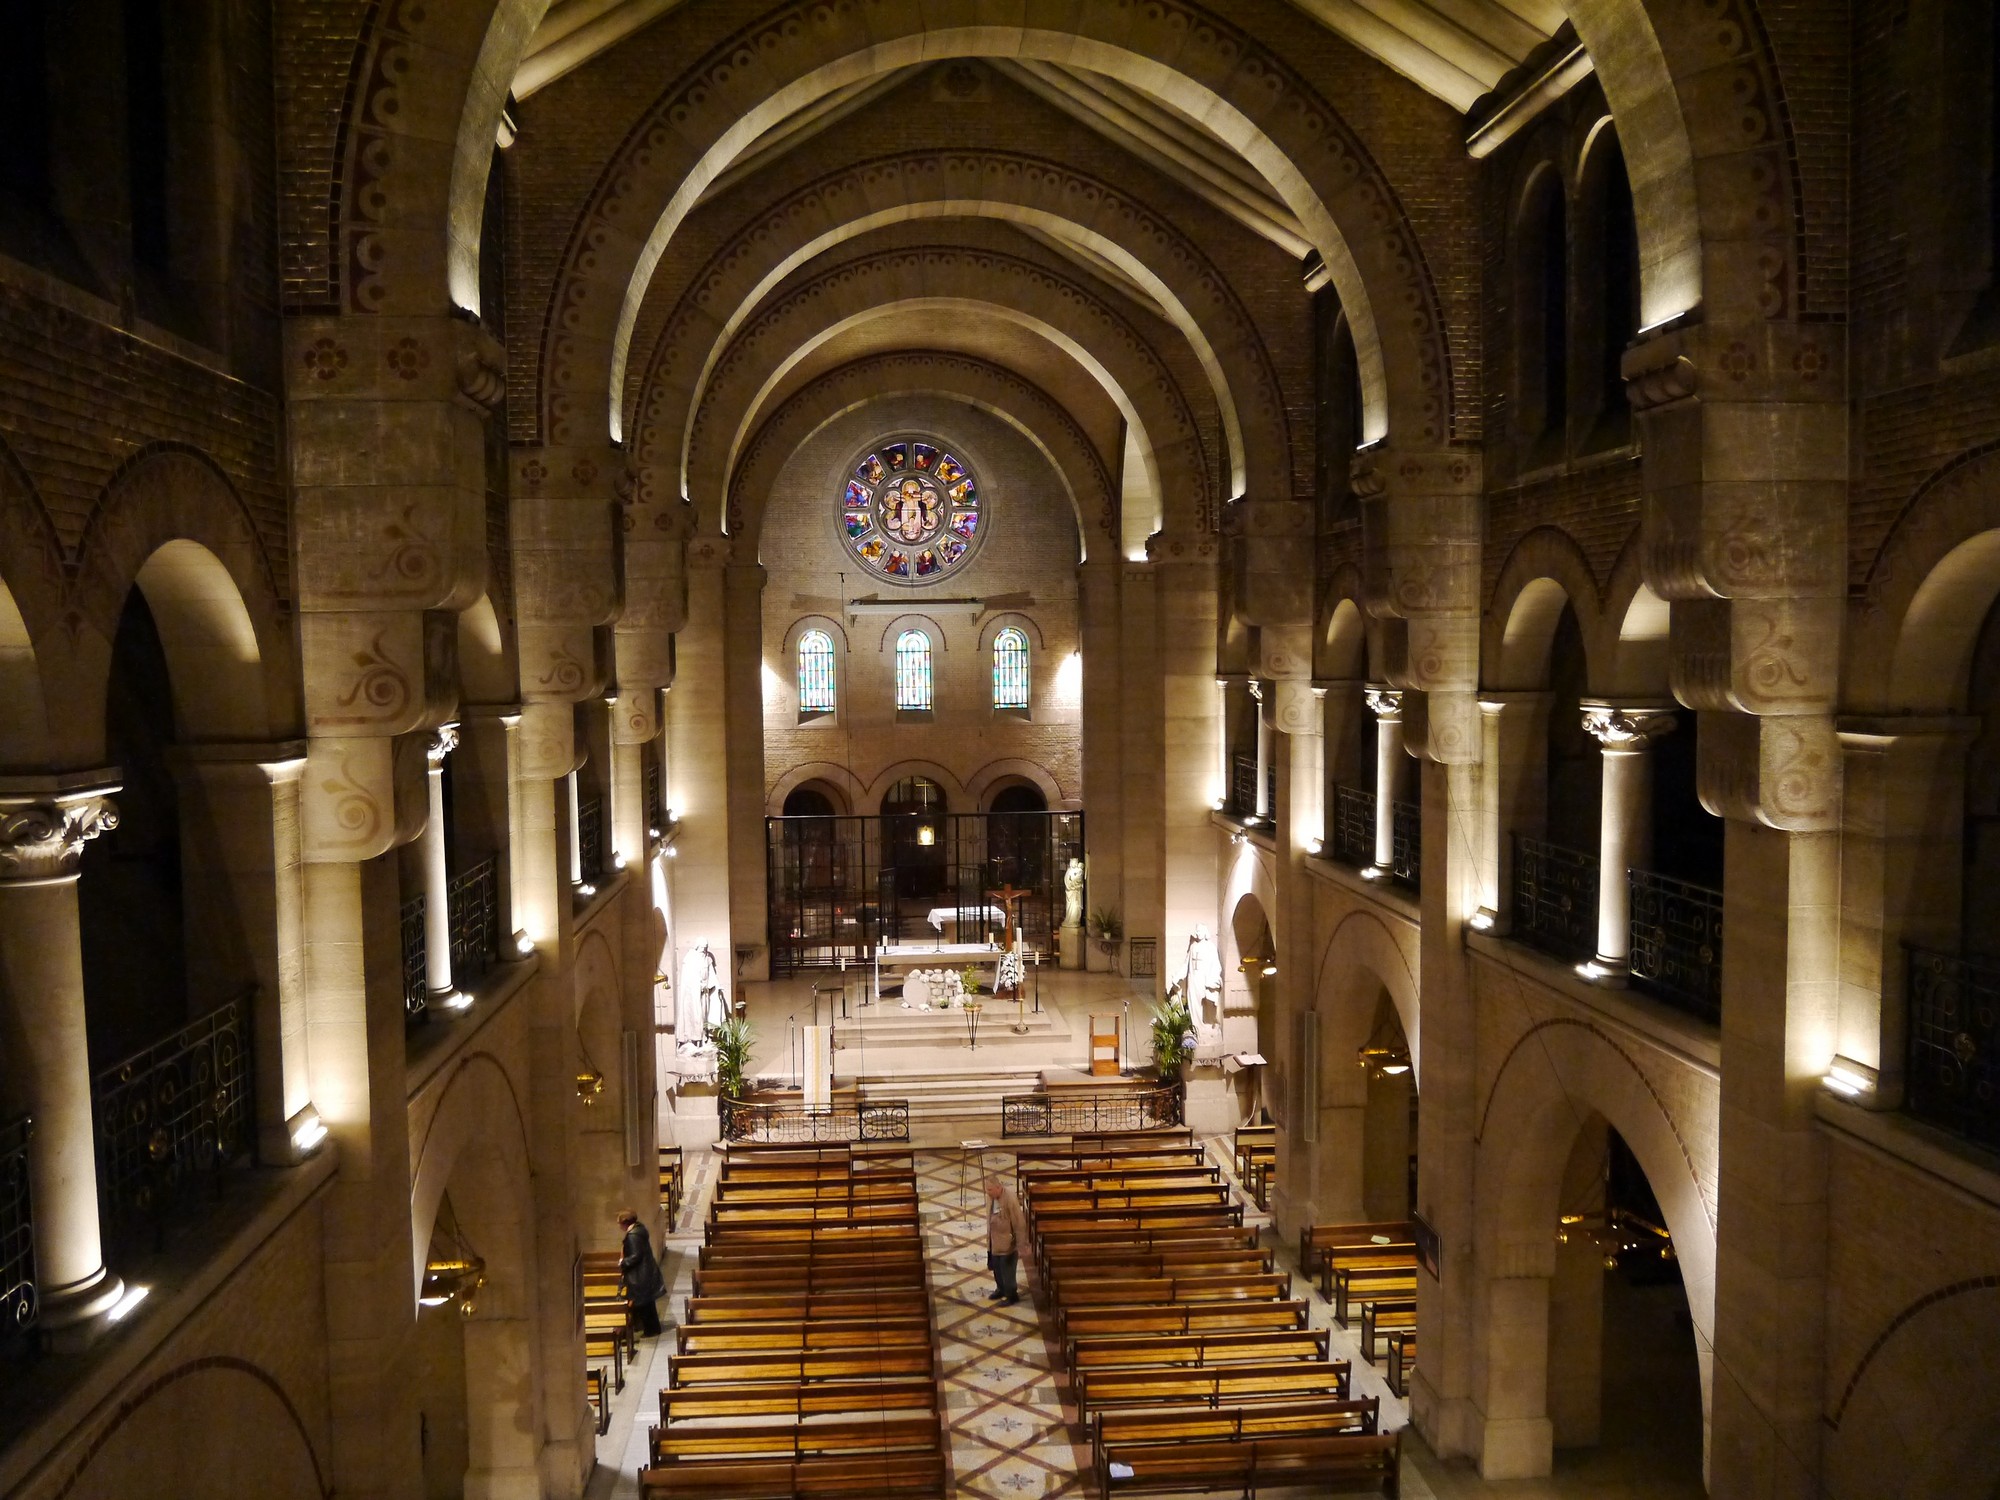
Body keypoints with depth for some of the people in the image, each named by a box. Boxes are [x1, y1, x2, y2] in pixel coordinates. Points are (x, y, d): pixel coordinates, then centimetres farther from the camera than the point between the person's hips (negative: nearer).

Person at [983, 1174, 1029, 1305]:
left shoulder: (1010, 1200, -28)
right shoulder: (990, 1197, -6)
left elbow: (1019, 1225, -21)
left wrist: (1020, 1247, -17)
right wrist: (988, 1239, 17)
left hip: (1008, 1244, -7)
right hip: (994, 1242, 7)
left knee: (1008, 1271, 8)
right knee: (996, 1269, 23)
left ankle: (1012, 1295, 28)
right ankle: (1001, 1289, 45)